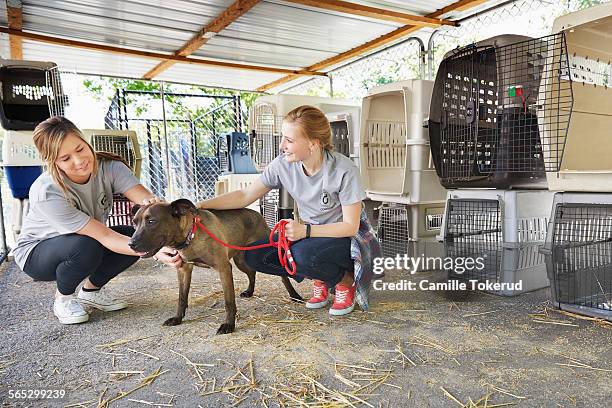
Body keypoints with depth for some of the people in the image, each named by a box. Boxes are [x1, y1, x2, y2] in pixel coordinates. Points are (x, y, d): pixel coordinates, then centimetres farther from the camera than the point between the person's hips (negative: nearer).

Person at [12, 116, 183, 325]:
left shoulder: (108, 166, -22)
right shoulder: (46, 193, -34)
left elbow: (148, 200, -34)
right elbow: (105, 236, -38)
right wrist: (154, 251, -50)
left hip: (87, 243, 5)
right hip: (36, 253, -5)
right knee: (86, 246, -36)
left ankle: (91, 290, 5)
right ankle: (63, 299, -4)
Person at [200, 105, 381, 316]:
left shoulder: (344, 170, -26)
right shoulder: (283, 164, -12)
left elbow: (350, 226, -21)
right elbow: (245, 196, -6)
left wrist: (305, 230, -33)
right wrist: (201, 205, -17)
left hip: (345, 236, -5)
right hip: (310, 233, 5)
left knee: (303, 254, -36)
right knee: (254, 255, -15)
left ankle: (346, 280, -2)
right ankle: (320, 279, 4)